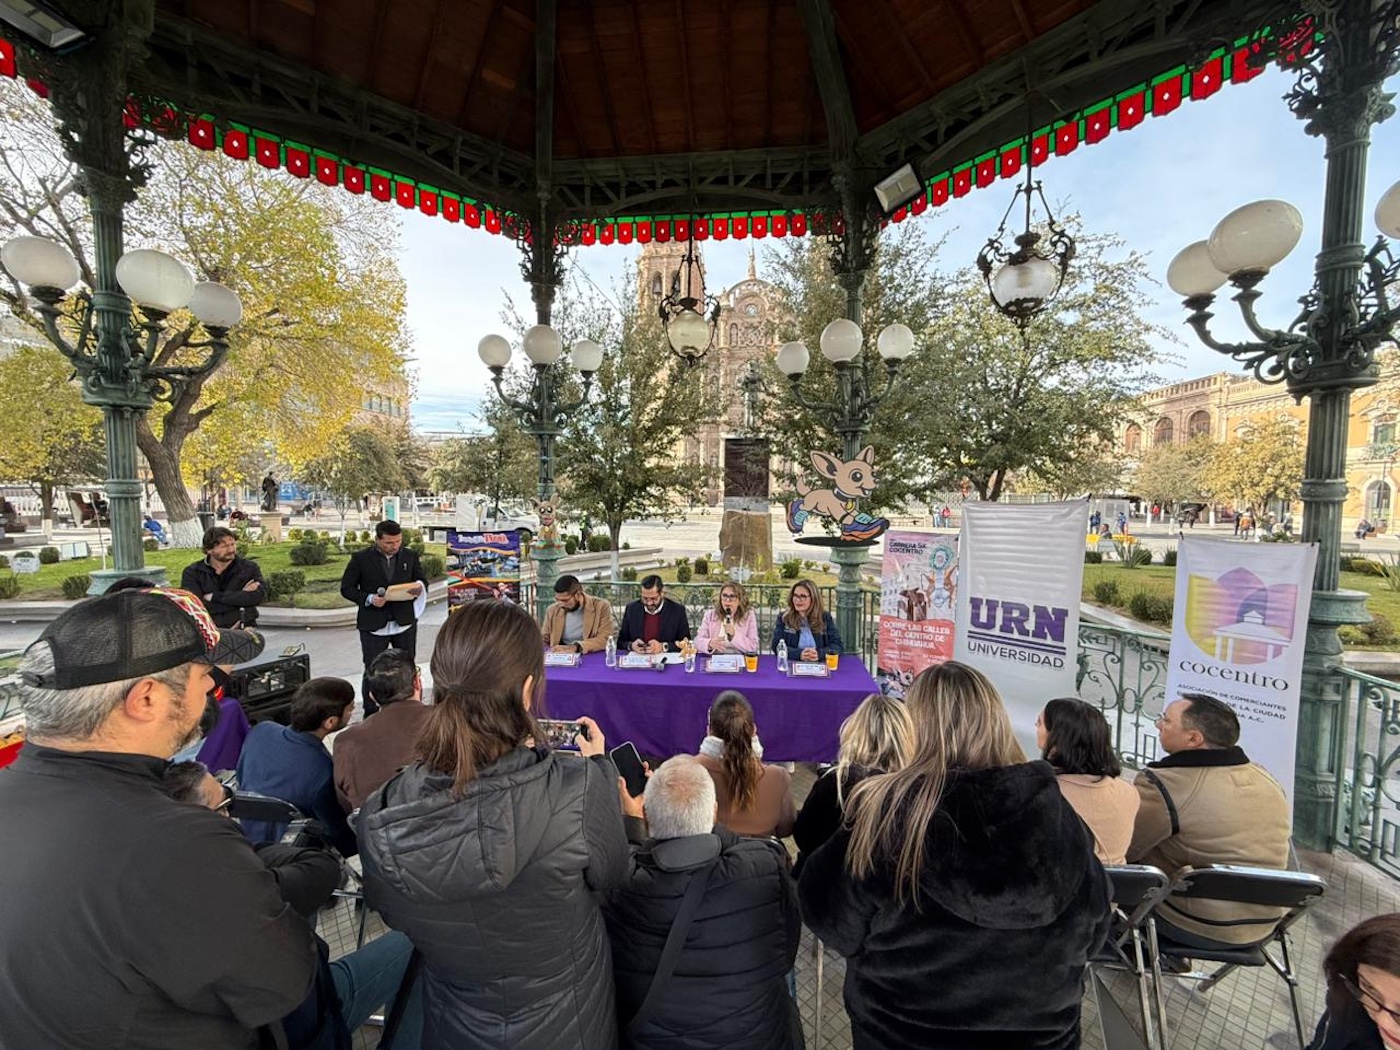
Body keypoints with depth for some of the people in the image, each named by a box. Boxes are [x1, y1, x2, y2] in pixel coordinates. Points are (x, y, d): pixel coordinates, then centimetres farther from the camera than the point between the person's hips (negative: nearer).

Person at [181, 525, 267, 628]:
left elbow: (259, 596, -11)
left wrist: (214, 596, -10)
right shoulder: (192, 572, 6)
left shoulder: (250, 567, 6)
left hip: (242, 629, 0)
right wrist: (240, 595, -8)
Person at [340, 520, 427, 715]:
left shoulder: (411, 556, 2)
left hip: (405, 622, 2)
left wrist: (420, 587, -14)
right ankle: (370, 714, 21)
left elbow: (422, 581, 11)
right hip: (373, 624, -2)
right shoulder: (361, 558, -5)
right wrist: (369, 599, -18)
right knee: (372, 671, 7)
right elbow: (346, 588, -2)